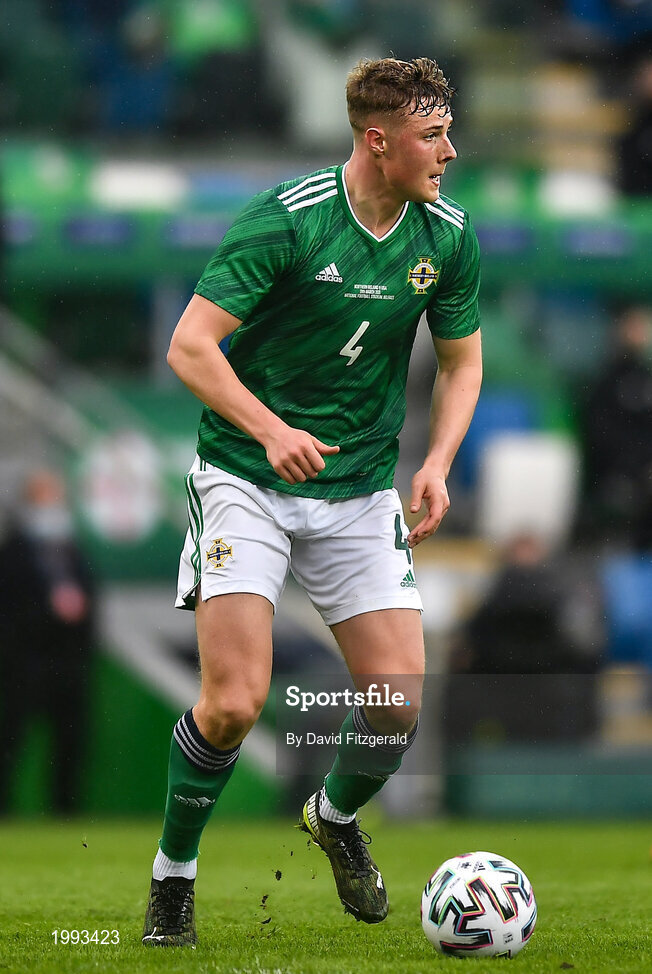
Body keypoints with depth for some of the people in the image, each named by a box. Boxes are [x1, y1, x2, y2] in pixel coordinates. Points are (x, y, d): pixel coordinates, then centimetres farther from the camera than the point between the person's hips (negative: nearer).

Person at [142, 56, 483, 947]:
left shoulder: (447, 237, -1)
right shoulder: (285, 222, -17)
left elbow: (461, 361, 14)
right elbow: (189, 348, -17)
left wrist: (436, 464, -2)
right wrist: (271, 429, -31)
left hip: (360, 490, 4)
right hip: (246, 479, -4)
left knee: (400, 700, -6)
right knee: (235, 702, -16)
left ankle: (336, 817, 28)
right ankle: (174, 873, 9)